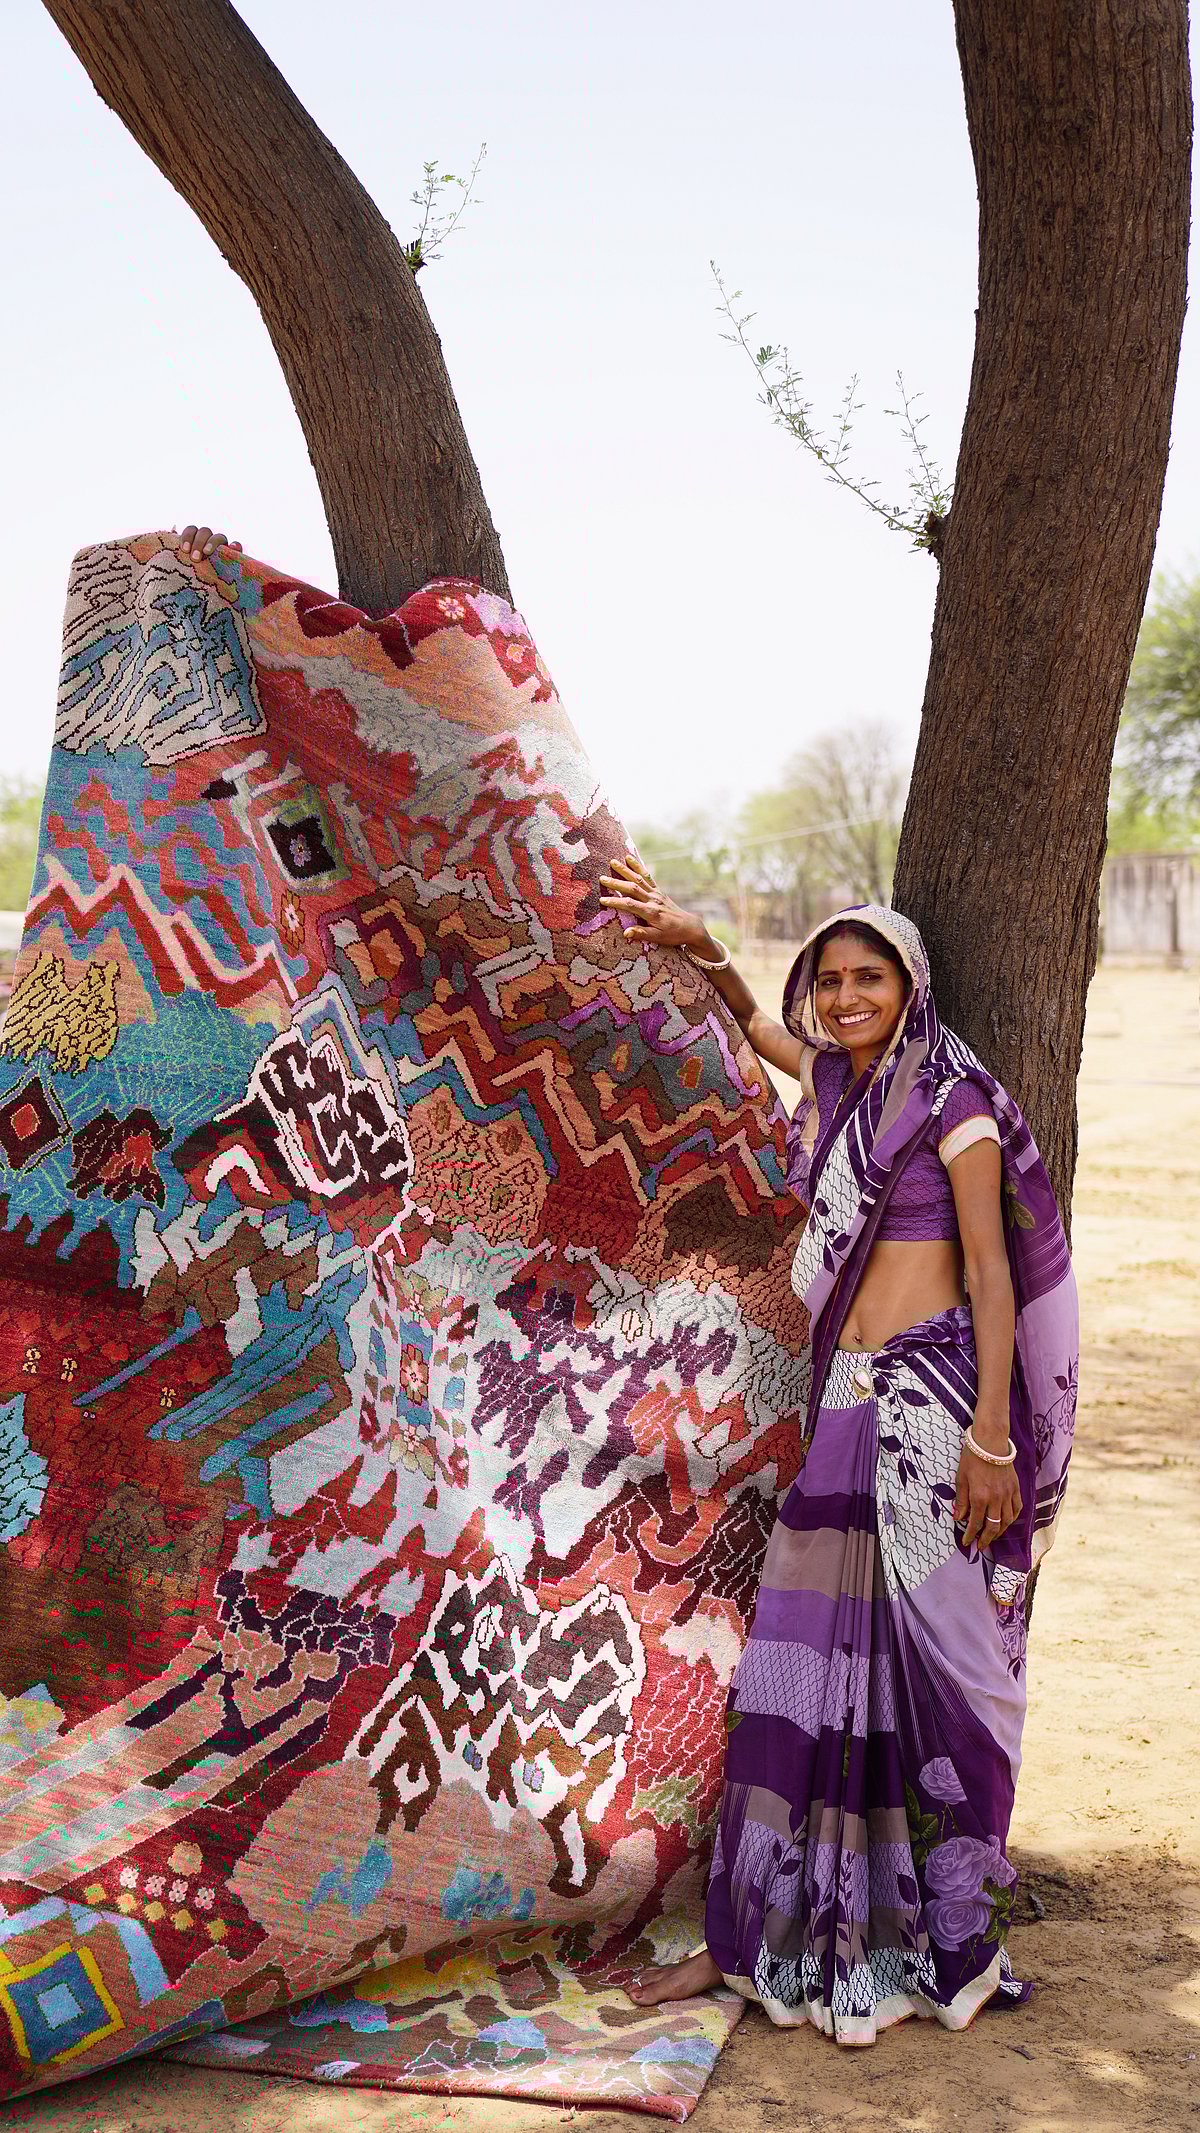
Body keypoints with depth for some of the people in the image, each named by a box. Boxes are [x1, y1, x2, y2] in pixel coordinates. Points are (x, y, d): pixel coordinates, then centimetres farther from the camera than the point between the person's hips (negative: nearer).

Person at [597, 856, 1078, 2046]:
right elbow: (752, 1023, 31)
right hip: (849, 1398, 7)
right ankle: (754, 1942, 18)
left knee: (924, 1657, -2)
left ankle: (942, 1944, 11)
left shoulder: (953, 1103, -7)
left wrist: (990, 1437, -16)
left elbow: (991, 1273, -10)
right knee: (810, 1658, 9)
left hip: (930, 1398, -7)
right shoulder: (835, 1087, 12)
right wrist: (694, 941, 14)